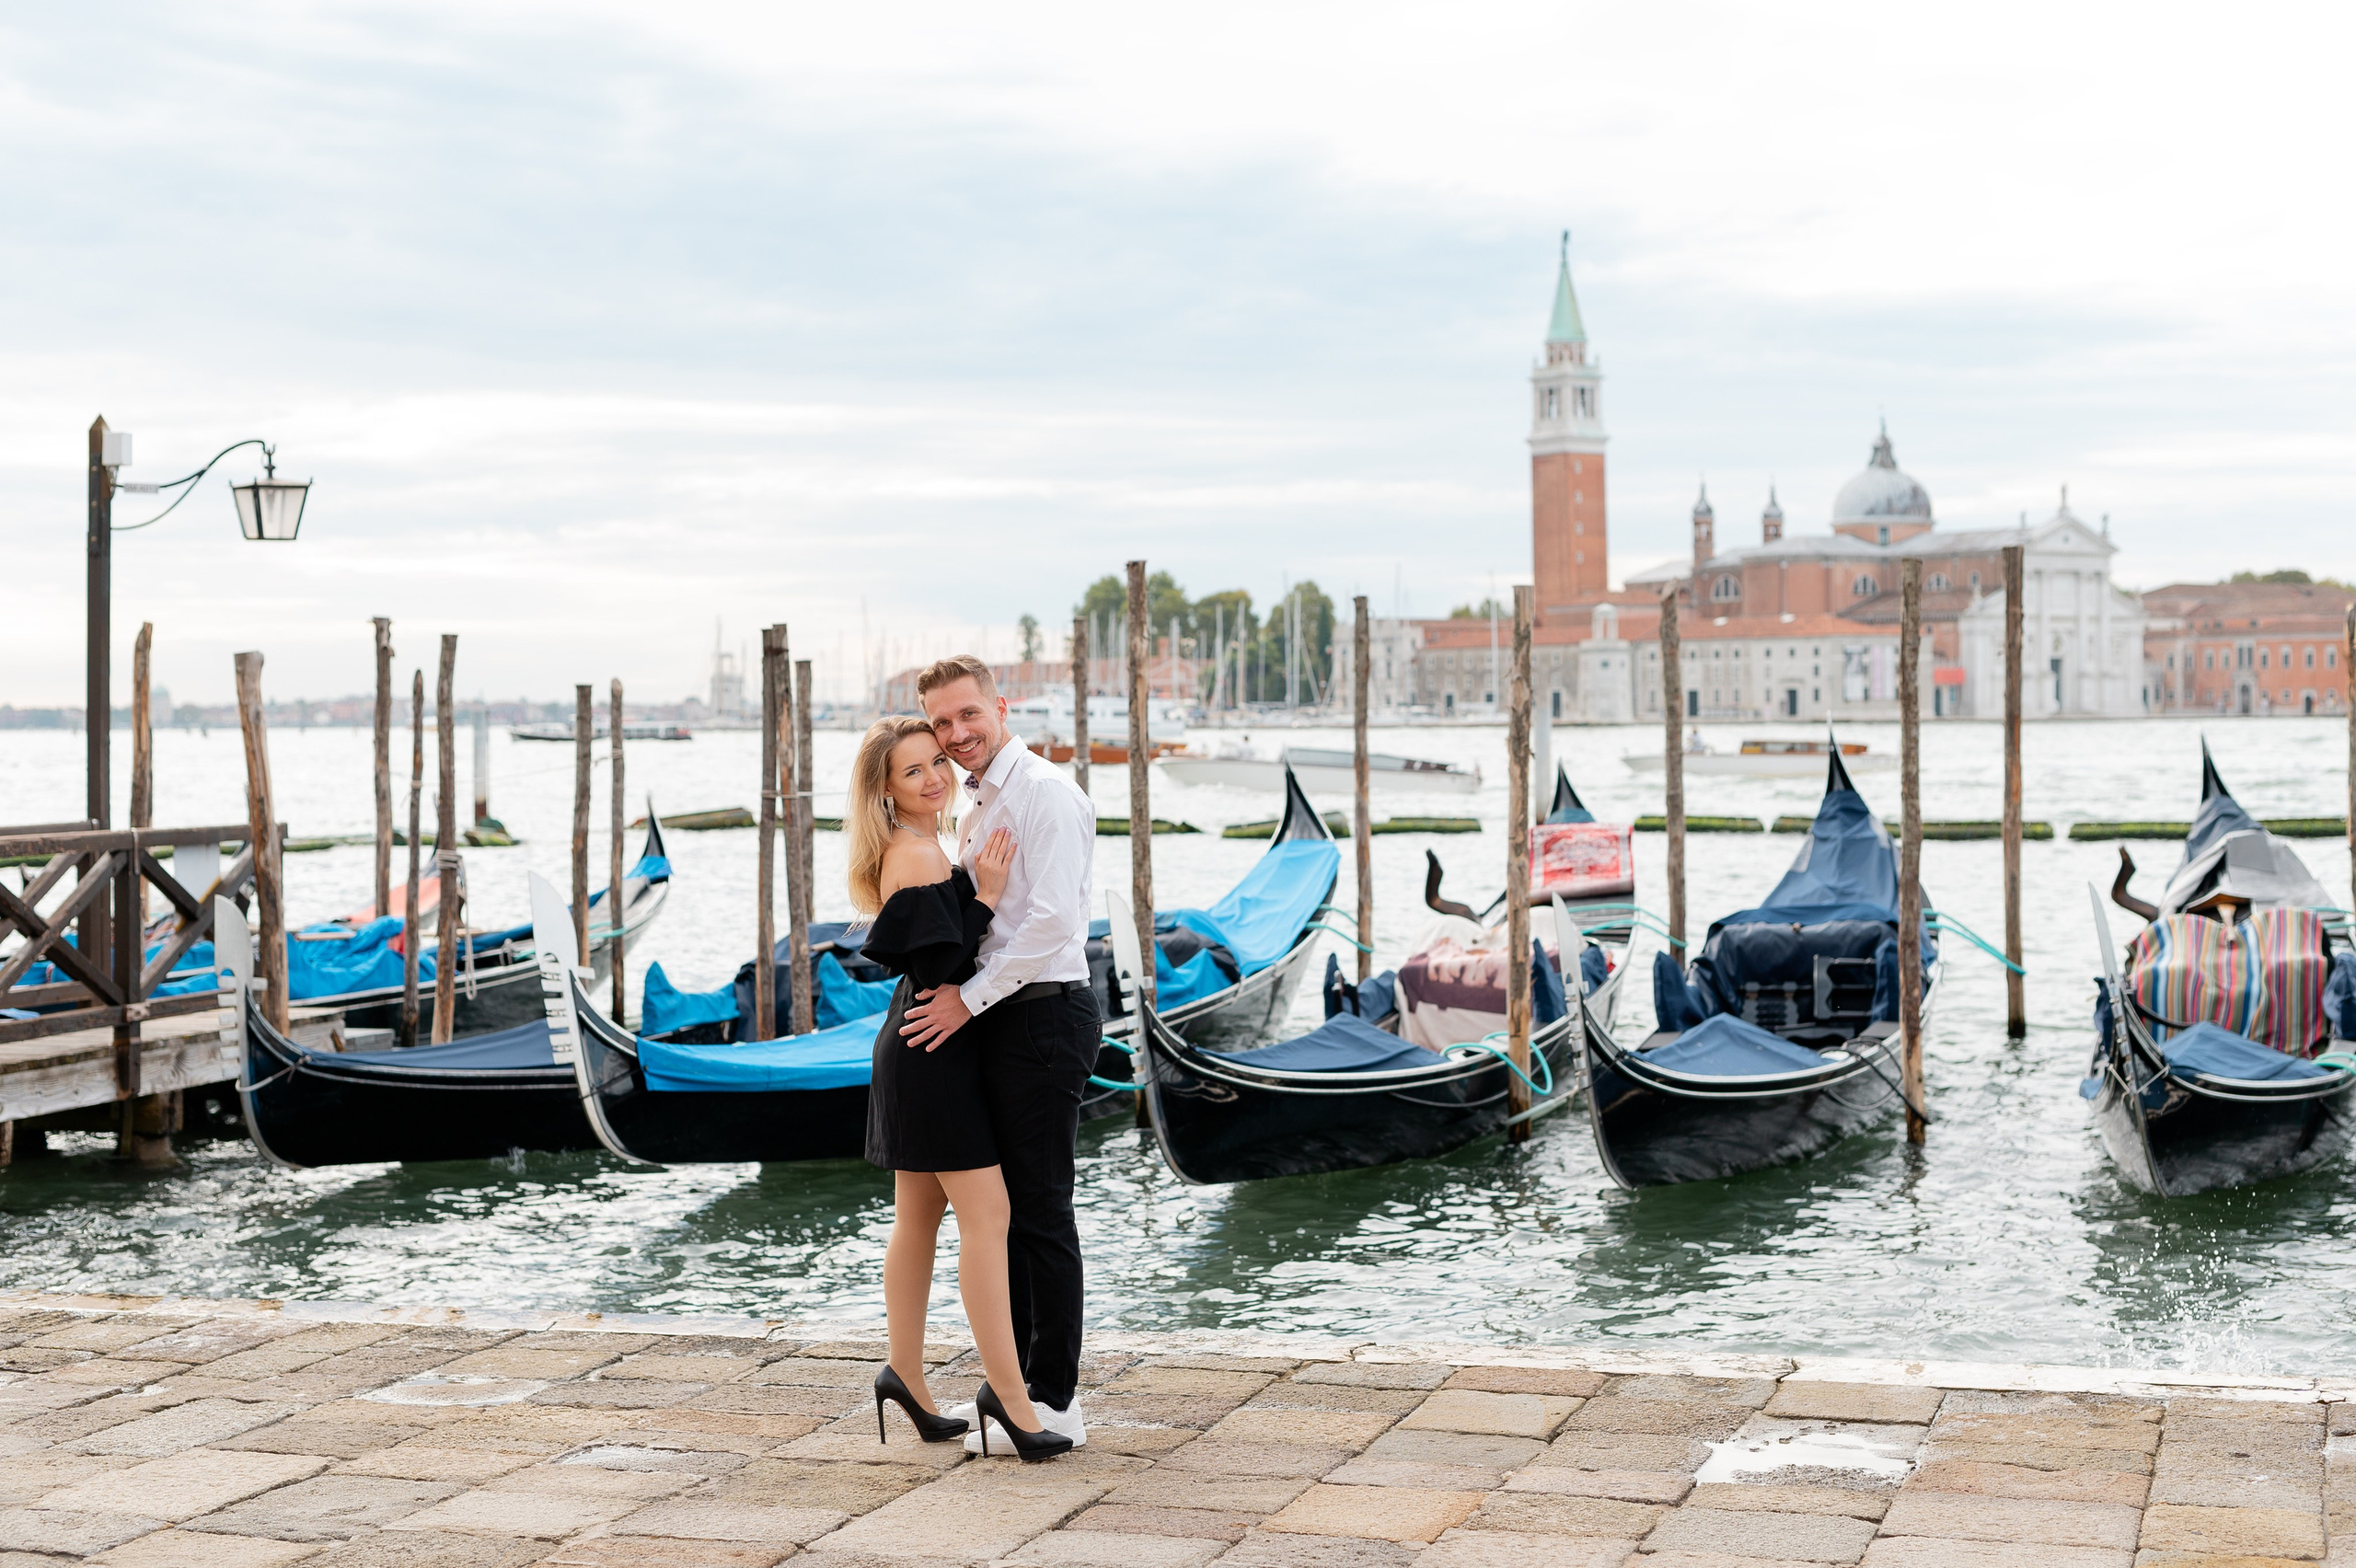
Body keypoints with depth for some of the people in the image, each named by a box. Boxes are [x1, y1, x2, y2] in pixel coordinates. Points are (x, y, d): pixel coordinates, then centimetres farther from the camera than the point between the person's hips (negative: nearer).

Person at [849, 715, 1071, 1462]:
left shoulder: (911, 851, 13)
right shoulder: (919, 856, -18)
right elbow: (938, 970, -23)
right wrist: (986, 895, -19)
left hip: (917, 1053, 11)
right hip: (933, 1055, -11)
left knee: (918, 1218, 15)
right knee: (987, 1215, -11)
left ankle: (906, 1375, 24)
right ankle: (1007, 1392, -9)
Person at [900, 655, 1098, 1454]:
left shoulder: (1044, 791, -12)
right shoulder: (978, 806, 18)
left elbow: (1051, 921, -21)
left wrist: (968, 999, -18)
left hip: (1041, 1018, -10)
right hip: (998, 1021, 10)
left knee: (1039, 1211, -5)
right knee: (1002, 1210, 14)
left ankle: (1055, 1402, 3)